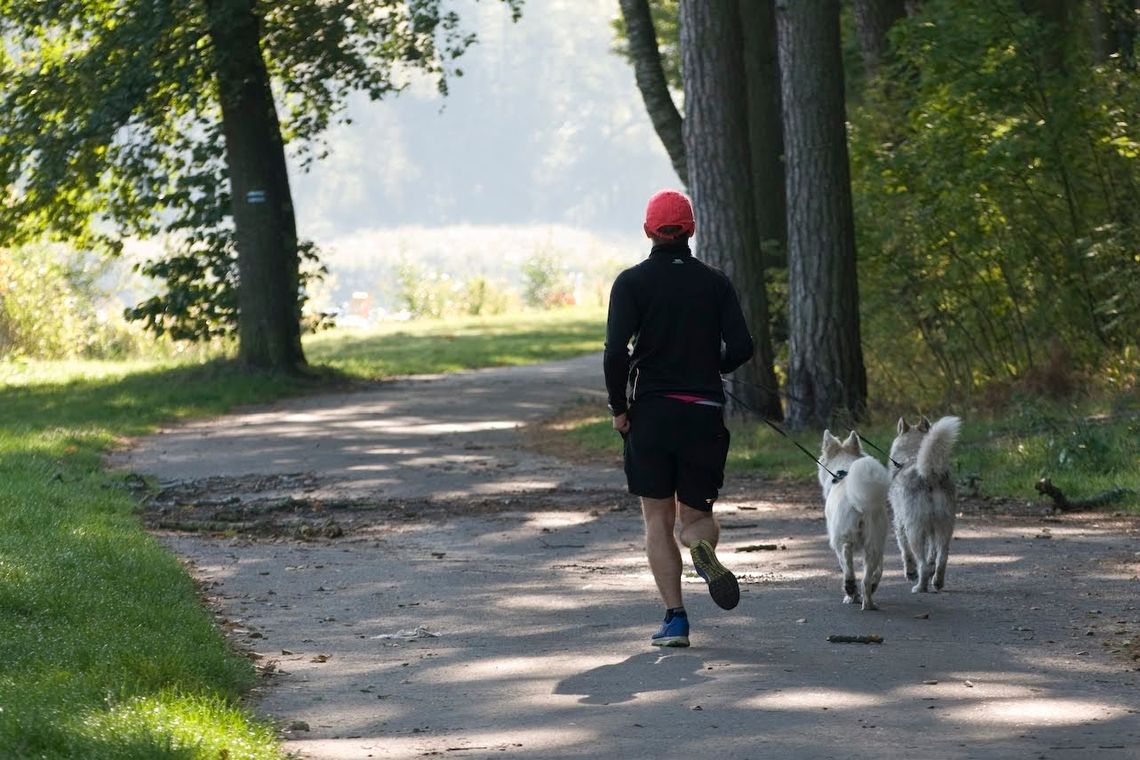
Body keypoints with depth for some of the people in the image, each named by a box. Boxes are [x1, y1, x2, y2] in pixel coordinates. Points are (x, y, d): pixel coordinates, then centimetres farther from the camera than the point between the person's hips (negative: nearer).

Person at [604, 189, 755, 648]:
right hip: (704, 415, 2)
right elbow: (741, 347, -5)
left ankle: (675, 619, -4)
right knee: (696, 512, 14)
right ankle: (702, 545, -23)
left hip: (650, 412, -2)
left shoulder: (632, 282, -3)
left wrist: (618, 407, -2)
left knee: (658, 521, 6)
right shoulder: (715, 283, 4)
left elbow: (616, 349, -13)